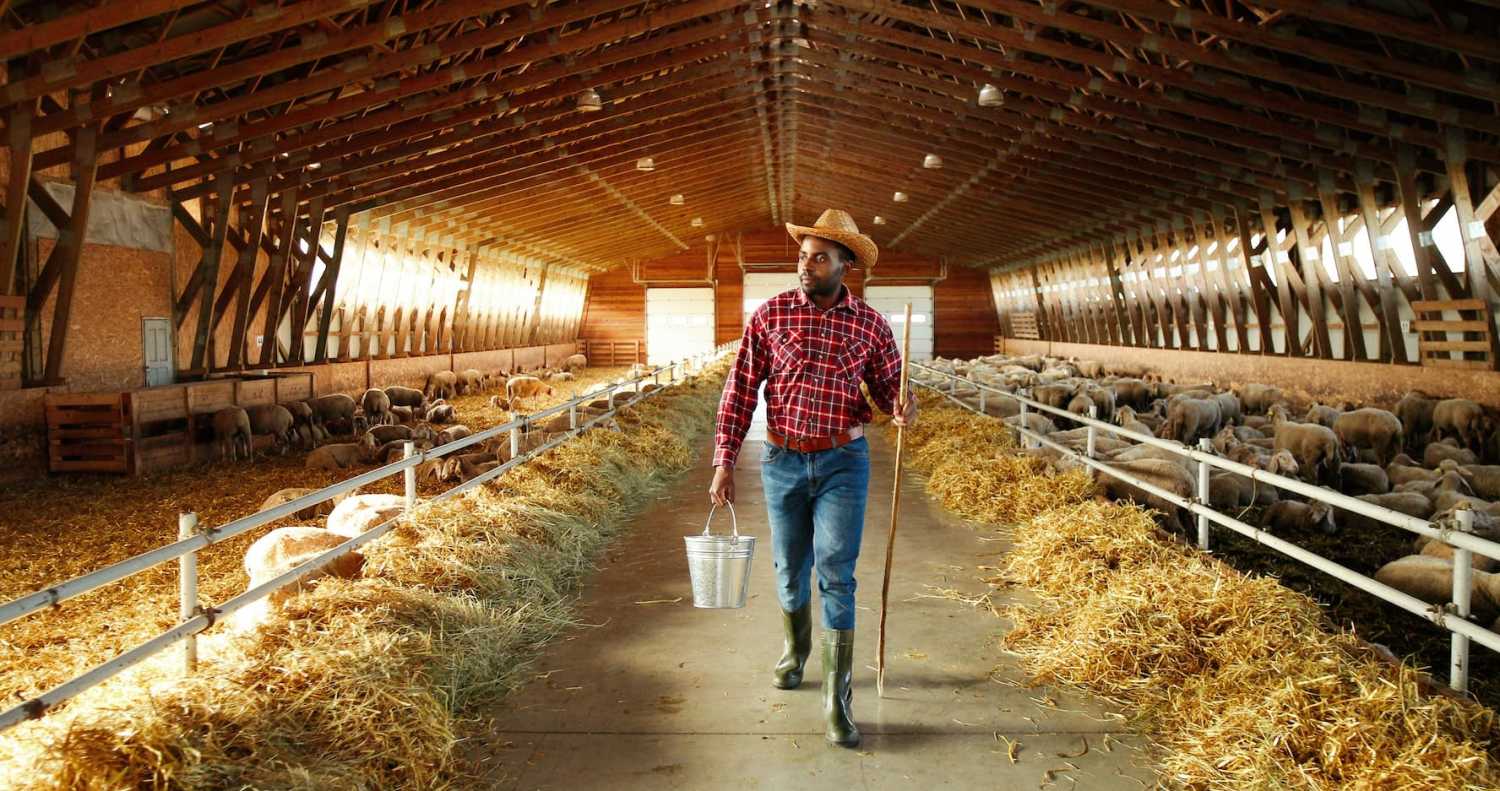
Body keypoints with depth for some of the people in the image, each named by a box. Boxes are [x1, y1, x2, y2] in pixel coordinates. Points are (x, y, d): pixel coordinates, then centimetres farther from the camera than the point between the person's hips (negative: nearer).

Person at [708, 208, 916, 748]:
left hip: (843, 464, -1)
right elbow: (740, 391, -1)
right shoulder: (770, 314, -3)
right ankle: (794, 652, 43)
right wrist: (724, 462, -5)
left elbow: (887, 386, 8)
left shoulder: (871, 325, -3)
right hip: (782, 462, 2)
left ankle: (837, 699, 2)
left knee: (836, 576, -5)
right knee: (790, 572, 15)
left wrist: (902, 405, -17)